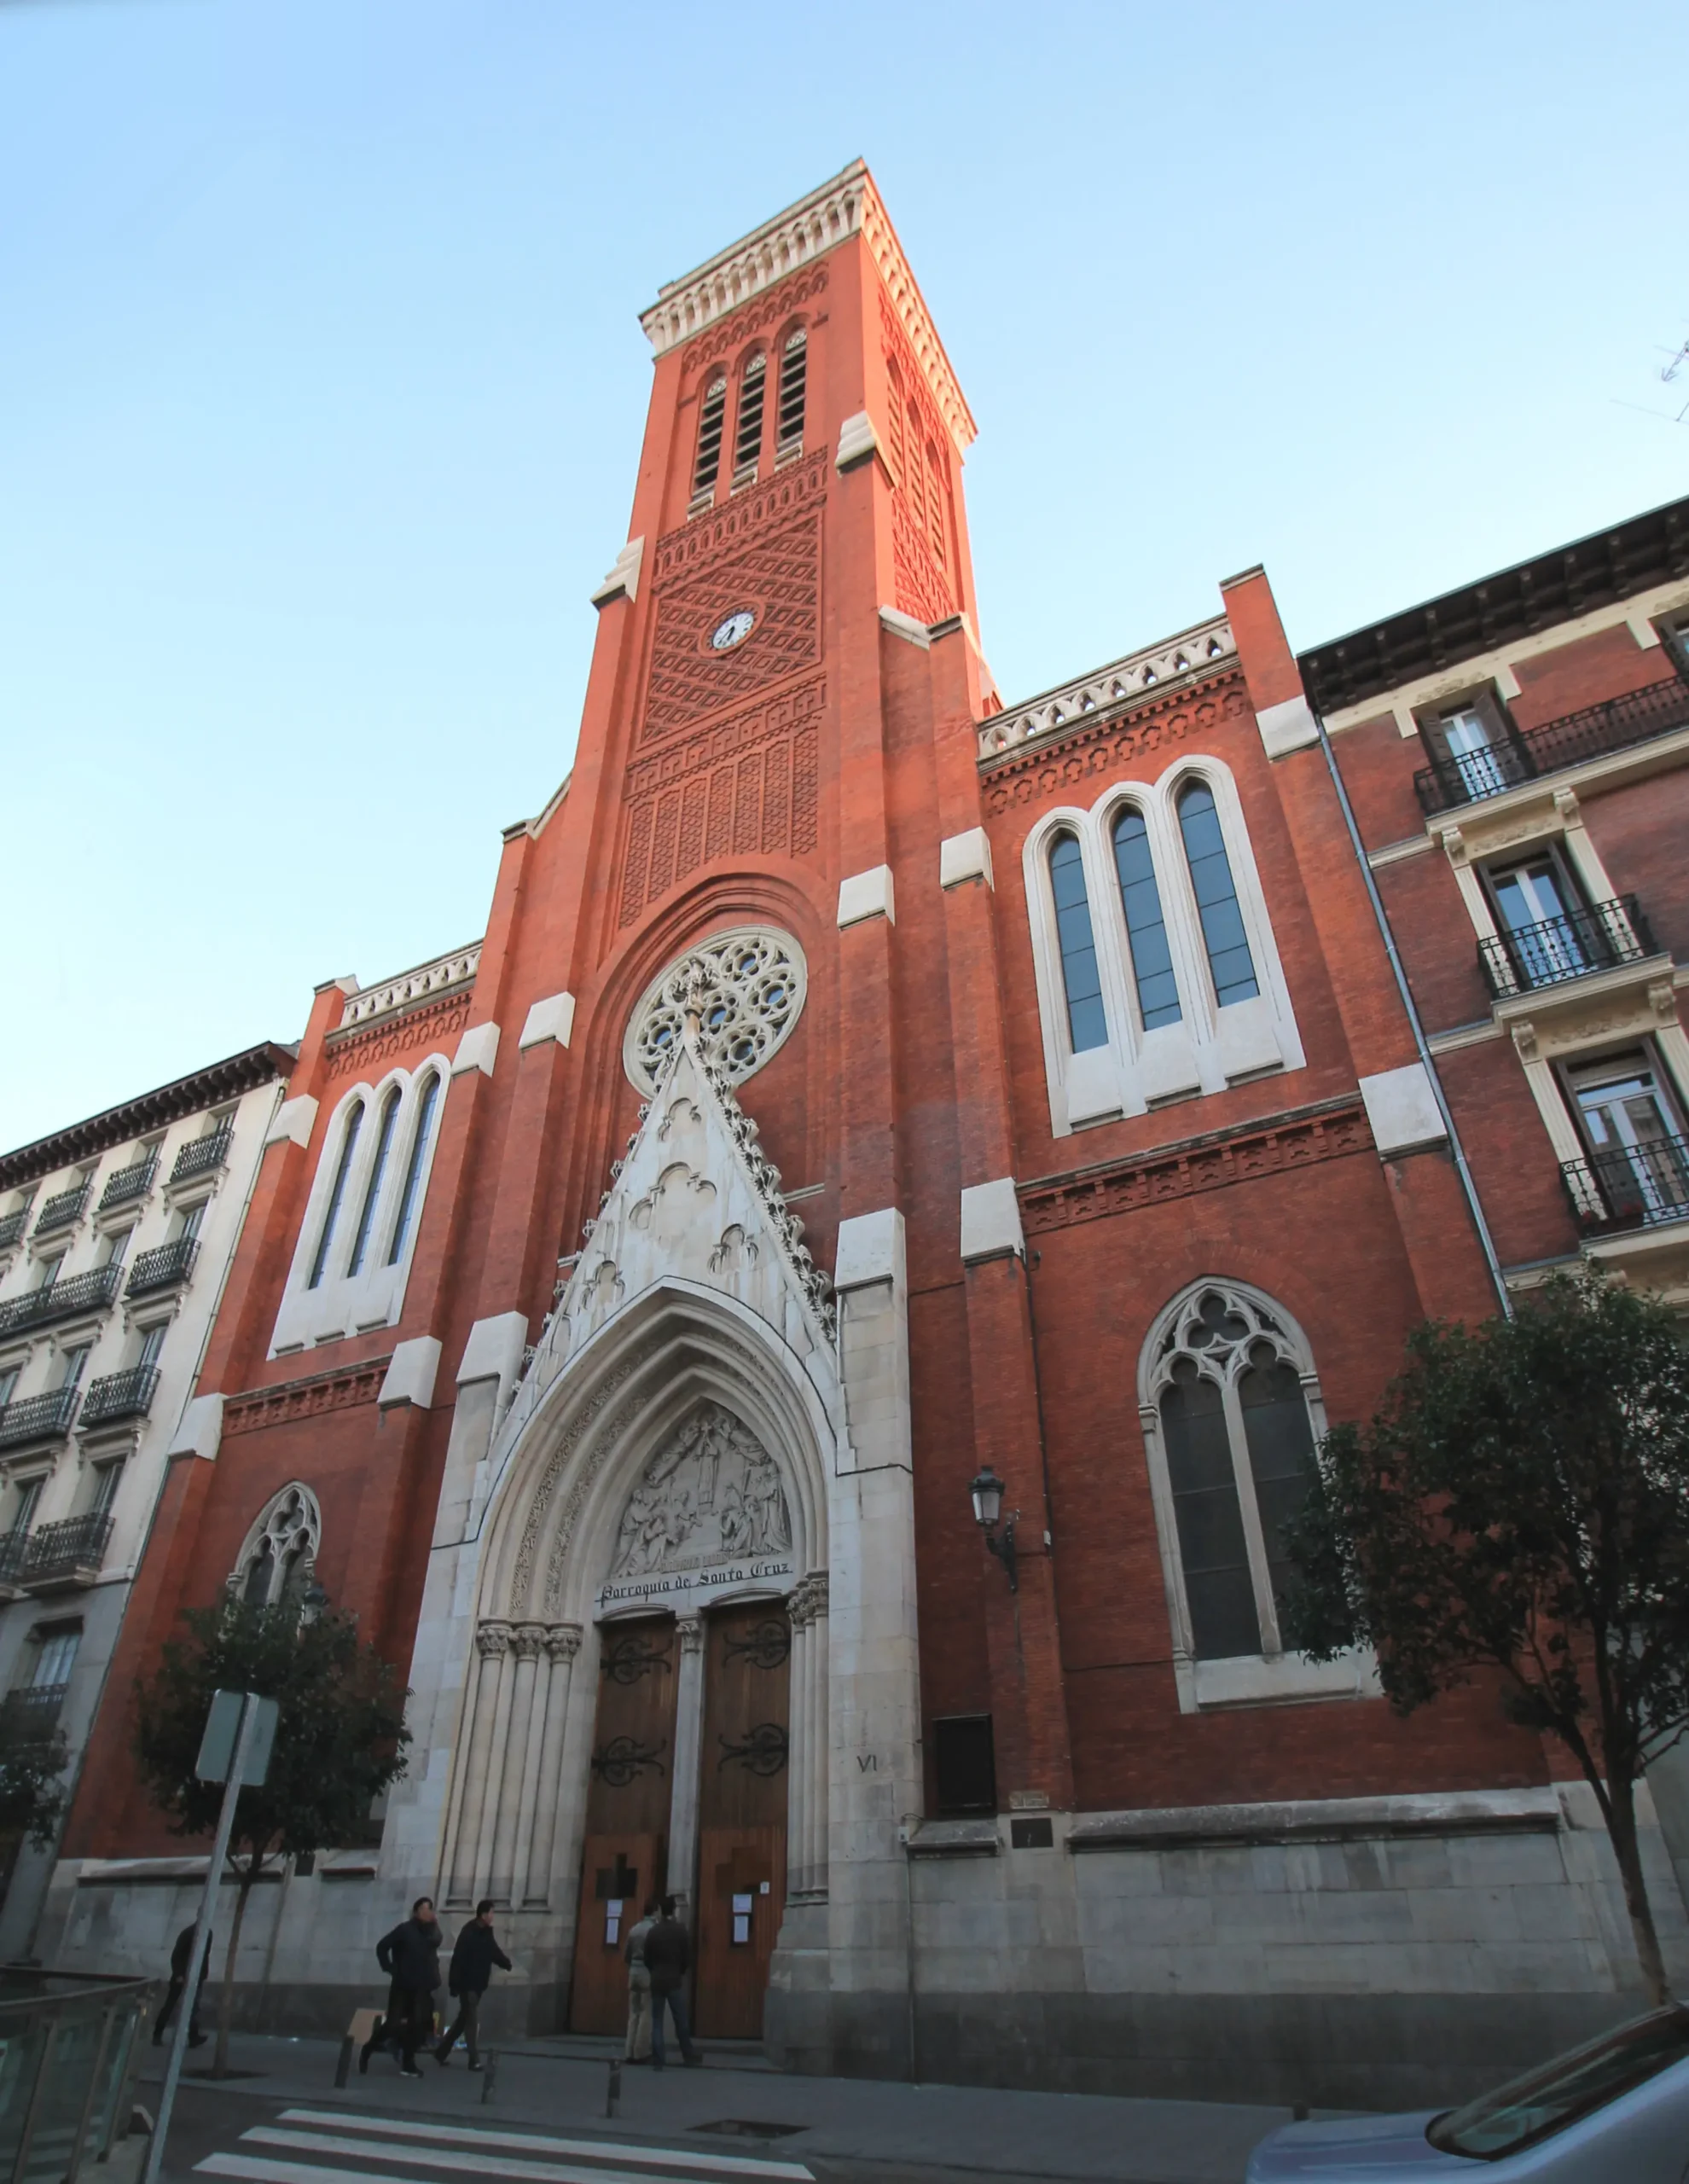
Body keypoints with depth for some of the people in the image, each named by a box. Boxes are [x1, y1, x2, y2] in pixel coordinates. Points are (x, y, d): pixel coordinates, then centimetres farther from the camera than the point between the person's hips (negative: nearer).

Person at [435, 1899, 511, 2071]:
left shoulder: (486, 1932, 6)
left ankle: (442, 2052, 30)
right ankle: (474, 2060, 6)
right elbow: (458, 1960, -24)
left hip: (478, 1984, 9)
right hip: (467, 1984, -9)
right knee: (472, 2021, -2)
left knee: (464, 2019, 17)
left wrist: (506, 1963, 2)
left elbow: (493, 1951, 15)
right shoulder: (469, 1934, -22)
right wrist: (454, 1984, -26)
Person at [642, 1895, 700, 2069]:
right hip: (674, 1981, -1)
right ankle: (690, 2057, 13)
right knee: (681, 2021, 7)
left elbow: (647, 1958, 2)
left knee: (657, 2022, 7)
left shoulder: (653, 1932, -1)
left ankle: (657, 2061, 4)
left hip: (657, 1982, 1)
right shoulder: (680, 1930, -6)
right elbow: (687, 1956, -4)